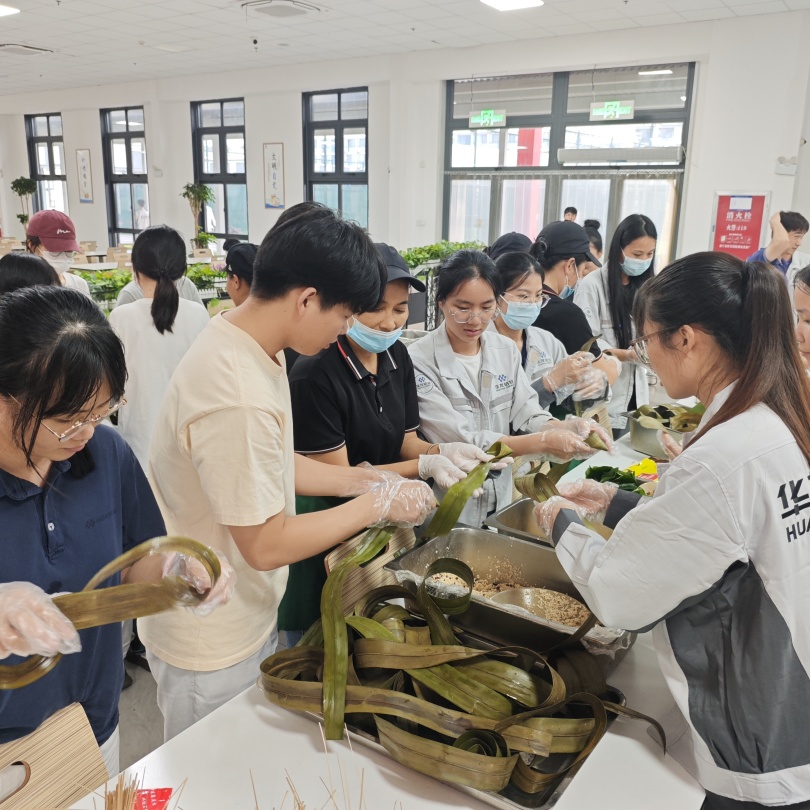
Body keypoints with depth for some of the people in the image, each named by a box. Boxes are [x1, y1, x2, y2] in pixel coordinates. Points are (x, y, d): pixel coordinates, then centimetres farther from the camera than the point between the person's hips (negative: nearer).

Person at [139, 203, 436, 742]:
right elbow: (267, 545, -26)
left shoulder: (241, 339, -3)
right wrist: (379, 505, -18)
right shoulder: (236, 398, -34)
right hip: (213, 651, -8)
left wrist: (360, 480, -1)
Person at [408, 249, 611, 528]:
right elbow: (459, 443, -20)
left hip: (500, 499, 5)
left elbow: (528, 415, 1)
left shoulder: (506, 350, 4)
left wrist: (567, 428, -20)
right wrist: (543, 442, -26)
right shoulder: (419, 361, -14)